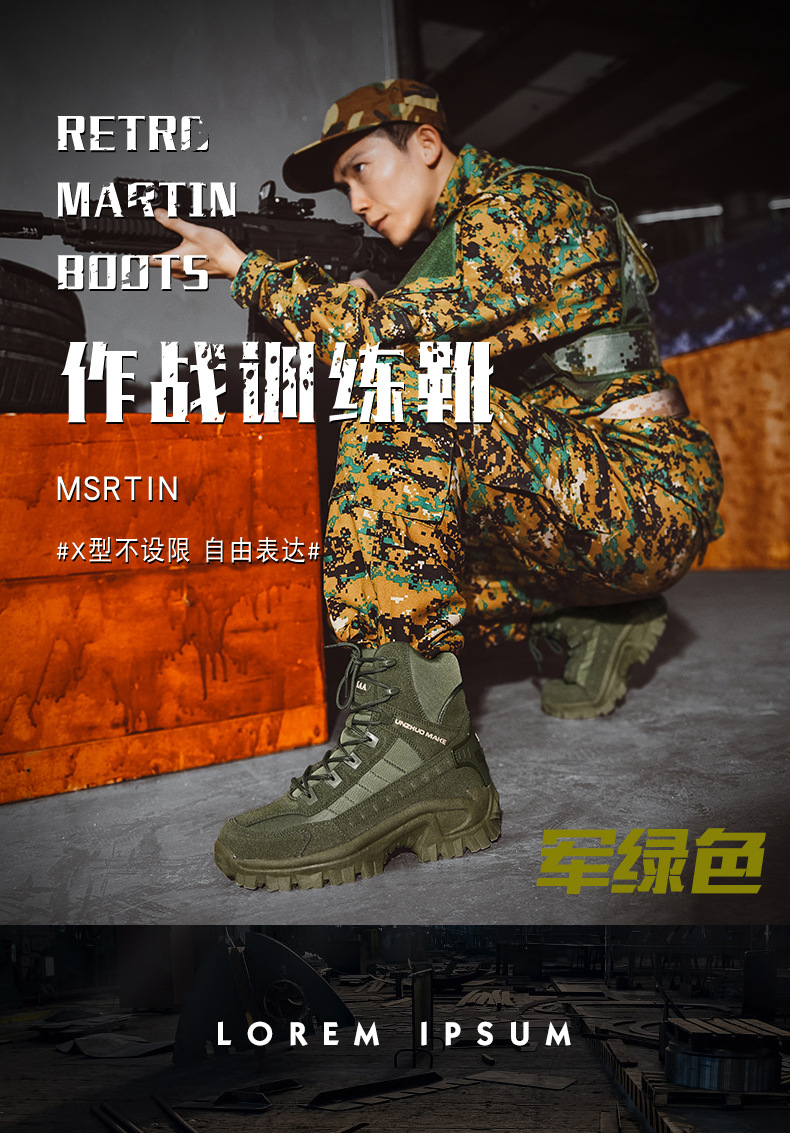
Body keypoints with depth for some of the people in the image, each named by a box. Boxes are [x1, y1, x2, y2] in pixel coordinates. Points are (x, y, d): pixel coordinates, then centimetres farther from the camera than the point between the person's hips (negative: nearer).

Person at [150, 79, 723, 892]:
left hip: (653, 493, -9)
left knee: (409, 404, -28)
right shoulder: (456, 236, 20)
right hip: (574, 493, 9)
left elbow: (396, 337, -23)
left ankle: (408, 729, -37)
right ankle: (588, 623, 15)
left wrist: (244, 266, -14)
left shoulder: (520, 201, -9)